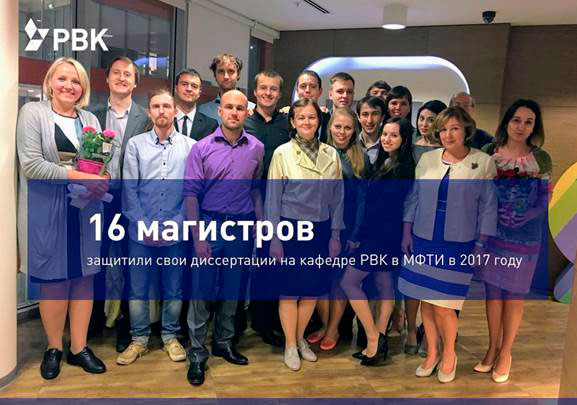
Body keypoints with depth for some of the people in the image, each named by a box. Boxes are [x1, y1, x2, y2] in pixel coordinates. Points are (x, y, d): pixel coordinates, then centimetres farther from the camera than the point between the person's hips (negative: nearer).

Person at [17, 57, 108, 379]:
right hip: (47, 210, -4)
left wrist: (100, 182, -13)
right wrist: (79, 177, -19)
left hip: (86, 209, 4)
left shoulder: (90, 119, 12)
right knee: (53, 278, 3)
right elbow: (31, 165, -12)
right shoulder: (33, 112, -1)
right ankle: (54, 348, 21)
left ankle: (79, 347, 20)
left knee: (84, 276, 7)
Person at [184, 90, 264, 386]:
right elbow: (191, 194, -5)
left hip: (242, 227, 2)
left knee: (232, 289, 13)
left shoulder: (257, 148, 3)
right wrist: (197, 237, -10)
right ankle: (197, 353, 15)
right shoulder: (202, 148, -3)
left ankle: (224, 342, 31)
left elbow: (256, 189, 10)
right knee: (202, 290, 2)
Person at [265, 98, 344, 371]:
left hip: (321, 230, 4)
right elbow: (273, 197, -5)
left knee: (313, 288, 12)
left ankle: (300, 338, 33)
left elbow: (337, 197, 7)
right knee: (290, 290, 5)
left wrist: (335, 235, 5)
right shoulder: (282, 154, -6)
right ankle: (290, 346, 23)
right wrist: (275, 237, -8)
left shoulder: (331, 155, 3)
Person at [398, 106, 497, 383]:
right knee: (425, 301, 8)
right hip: (423, 240, 3)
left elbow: (488, 207, -1)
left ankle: (449, 355, 24)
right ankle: (431, 353, 28)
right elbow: (413, 198, 9)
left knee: (443, 306, -3)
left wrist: (480, 244, -4)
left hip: (458, 245, -3)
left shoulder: (483, 162, -3)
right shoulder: (427, 158, 5)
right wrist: (407, 233, 5)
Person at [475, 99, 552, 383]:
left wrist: (522, 217, -21)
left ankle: (505, 353, 24)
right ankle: (493, 347, 28)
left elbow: (543, 201, -3)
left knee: (513, 295, 8)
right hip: (491, 231, 1)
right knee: (492, 291, 10)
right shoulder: (489, 152, -1)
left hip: (523, 237, -1)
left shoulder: (540, 159, -3)